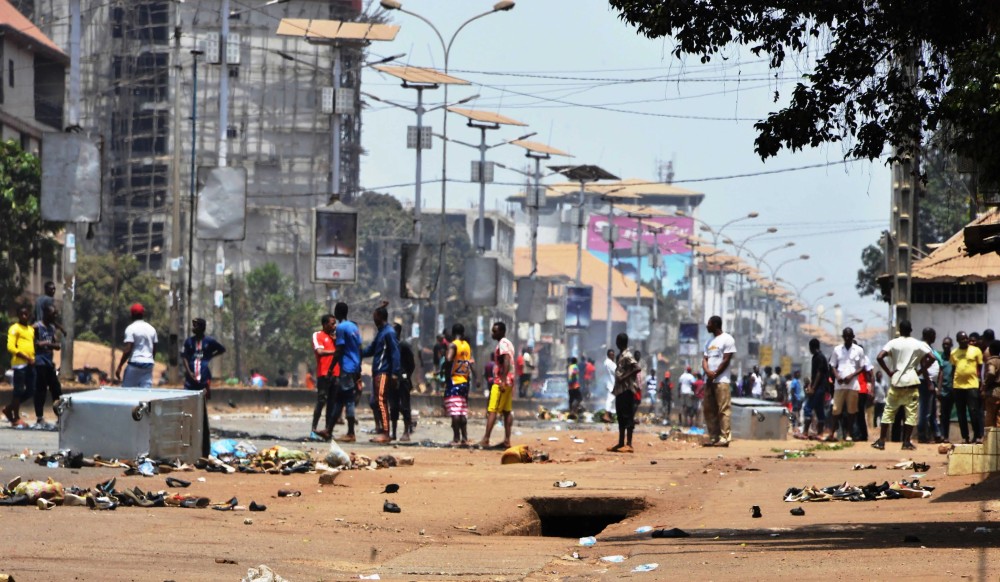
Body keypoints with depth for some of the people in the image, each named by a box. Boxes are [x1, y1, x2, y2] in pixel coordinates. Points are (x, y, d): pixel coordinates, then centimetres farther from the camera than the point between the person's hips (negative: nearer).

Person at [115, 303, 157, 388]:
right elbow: (154, 350, 14)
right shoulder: (151, 329, 11)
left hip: (135, 363, -5)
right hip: (149, 363, 5)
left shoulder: (131, 328, -7)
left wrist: (119, 367, -10)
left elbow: (127, 350, -13)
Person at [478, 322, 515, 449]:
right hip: (509, 382, 10)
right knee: (507, 411, 8)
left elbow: (506, 362, -23)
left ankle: (486, 439, -16)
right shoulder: (508, 343, 18)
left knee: (492, 410, -11)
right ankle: (507, 440, 7)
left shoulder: (502, 344, -12)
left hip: (501, 381, -10)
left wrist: (503, 381, -28)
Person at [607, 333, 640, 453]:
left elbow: (636, 368, -23)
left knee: (628, 416, -10)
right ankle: (621, 443, 18)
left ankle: (629, 444, -12)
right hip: (620, 389, 10)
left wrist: (624, 377, -21)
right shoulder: (620, 355, 17)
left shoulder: (627, 356, -12)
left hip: (627, 389, -10)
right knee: (621, 417, 13)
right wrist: (615, 387, 16)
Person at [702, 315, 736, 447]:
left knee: (723, 409, -11)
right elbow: (705, 359, 14)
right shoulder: (710, 341, 20)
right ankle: (713, 437, 8)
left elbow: (726, 360, -10)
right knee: (709, 410, 5)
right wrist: (707, 372, -7)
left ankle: (724, 437, -14)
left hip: (721, 380, -8)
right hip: (708, 380, 8)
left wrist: (714, 375, -12)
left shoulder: (727, 339, -4)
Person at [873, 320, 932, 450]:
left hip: (896, 381, 1)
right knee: (911, 413, 3)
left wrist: (888, 372, -1)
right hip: (911, 381, -1)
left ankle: (881, 441, 5)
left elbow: (879, 357, -11)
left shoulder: (893, 343, 0)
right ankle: (906, 442, -1)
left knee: (889, 410, 7)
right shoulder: (918, 344, 1)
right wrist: (921, 370, 4)